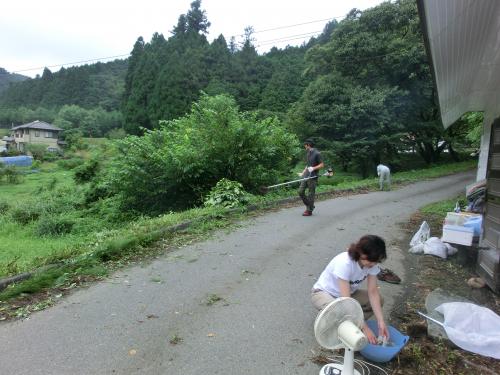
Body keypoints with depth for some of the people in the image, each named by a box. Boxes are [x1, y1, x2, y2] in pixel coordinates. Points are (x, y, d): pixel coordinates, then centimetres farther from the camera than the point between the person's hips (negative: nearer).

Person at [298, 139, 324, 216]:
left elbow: (322, 165, -10)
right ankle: (309, 206, 20)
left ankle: (309, 211, 8)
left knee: (310, 194, -2)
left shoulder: (317, 153, -8)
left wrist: (313, 168, -21)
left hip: (313, 177, -8)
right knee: (300, 191, 4)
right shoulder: (308, 153, 16)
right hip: (306, 176, 8)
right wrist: (303, 173, 19)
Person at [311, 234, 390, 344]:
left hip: (348, 293, 7)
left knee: (378, 300, -13)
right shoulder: (344, 263, -36)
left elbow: (373, 292, -15)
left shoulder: (371, 262, -17)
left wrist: (381, 322, -24)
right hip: (323, 293, -6)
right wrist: (365, 328, -35)